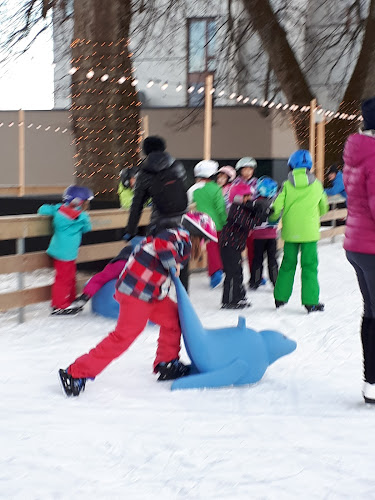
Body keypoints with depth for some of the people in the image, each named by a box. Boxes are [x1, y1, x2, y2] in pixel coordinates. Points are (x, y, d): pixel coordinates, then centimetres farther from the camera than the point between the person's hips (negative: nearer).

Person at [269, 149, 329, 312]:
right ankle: (311, 302, 0)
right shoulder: (316, 185, 0)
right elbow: (324, 208, 12)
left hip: (290, 232, 1)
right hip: (310, 232, -1)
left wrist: (272, 217, 16)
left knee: (288, 264, 14)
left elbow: (277, 208, -6)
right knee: (309, 266, 2)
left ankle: (280, 297, 19)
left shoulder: (287, 185, -3)